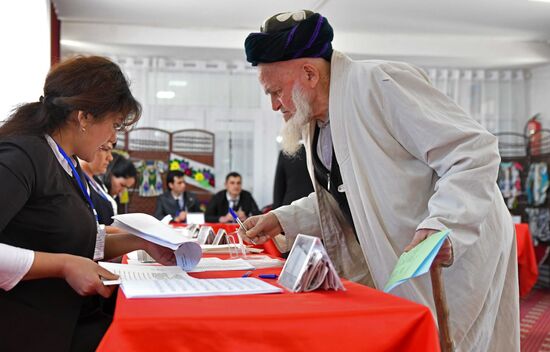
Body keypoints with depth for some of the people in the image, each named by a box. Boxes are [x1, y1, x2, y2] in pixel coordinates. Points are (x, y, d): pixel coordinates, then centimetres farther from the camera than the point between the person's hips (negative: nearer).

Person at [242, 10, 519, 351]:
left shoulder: (379, 82, -19)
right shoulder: (317, 122, 8)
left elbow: (474, 150, -23)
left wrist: (441, 227, -35)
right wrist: (281, 220, 9)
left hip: (455, 258, -8)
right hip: (394, 267, 8)